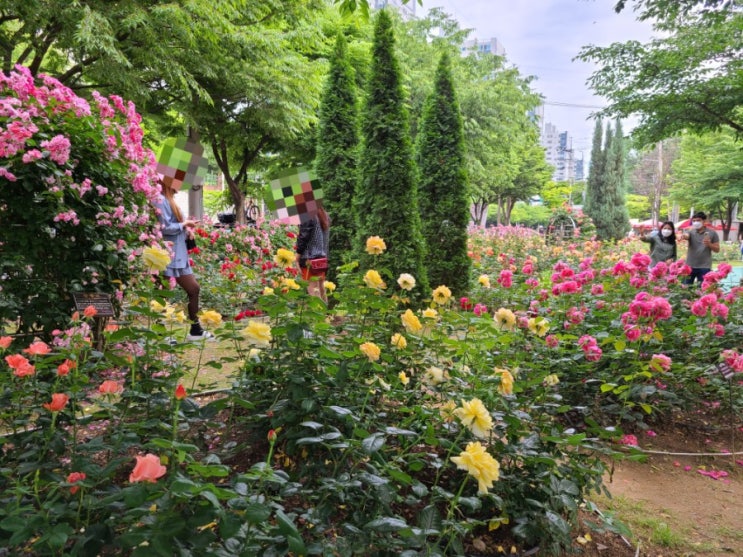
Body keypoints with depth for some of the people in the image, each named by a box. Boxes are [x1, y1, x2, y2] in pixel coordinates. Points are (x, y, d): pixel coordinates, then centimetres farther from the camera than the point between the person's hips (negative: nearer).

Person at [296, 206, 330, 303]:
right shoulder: (325, 216, 12)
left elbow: (303, 236, -11)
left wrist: (298, 252, -4)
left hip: (309, 258, -8)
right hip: (322, 257, 8)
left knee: (312, 288, -8)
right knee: (321, 286, 14)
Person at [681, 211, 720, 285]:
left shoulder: (712, 233, 2)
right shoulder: (691, 232, 3)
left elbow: (717, 250, 6)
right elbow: (686, 236, -22)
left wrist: (709, 244, -14)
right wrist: (685, 236, -47)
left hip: (704, 267, -1)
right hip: (690, 266, 1)